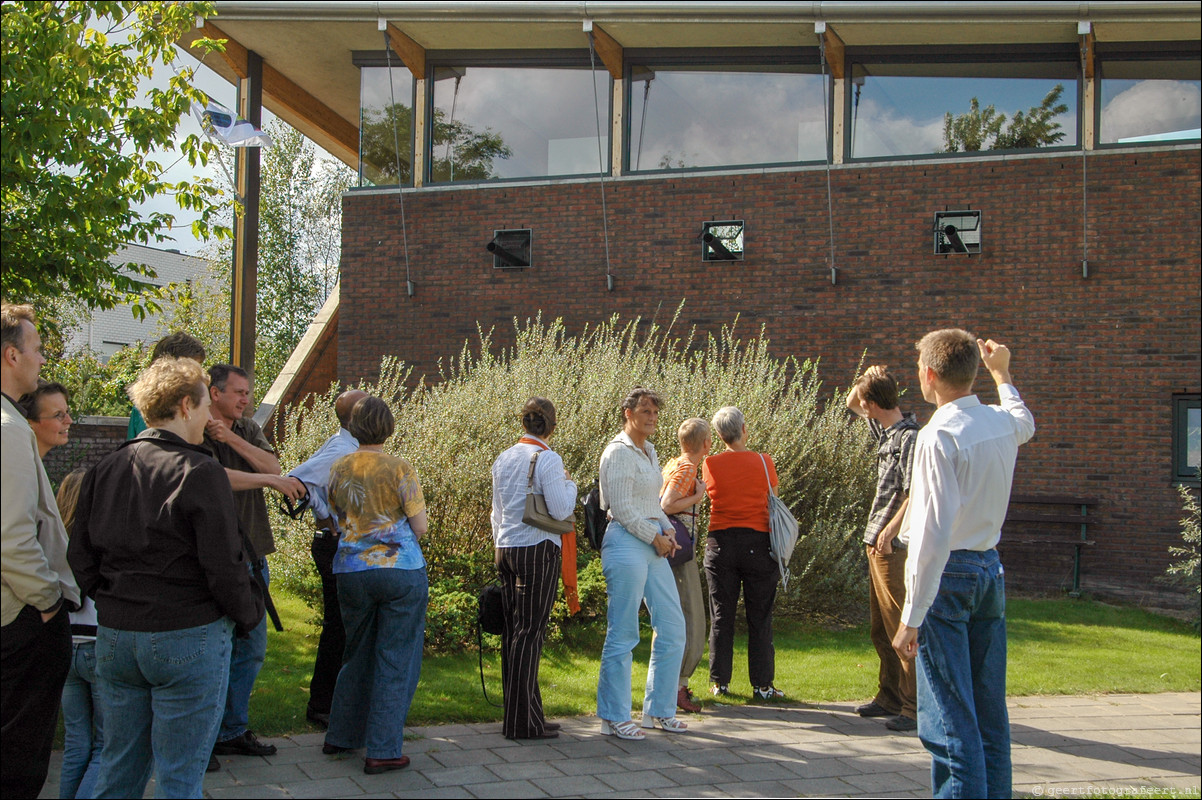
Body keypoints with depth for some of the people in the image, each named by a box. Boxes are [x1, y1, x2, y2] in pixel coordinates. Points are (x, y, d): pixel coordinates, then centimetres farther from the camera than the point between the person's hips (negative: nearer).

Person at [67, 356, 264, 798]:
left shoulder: (105, 469, 5)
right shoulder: (199, 472, -14)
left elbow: (81, 558, 9)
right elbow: (223, 566, -15)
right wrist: (248, 615, 1)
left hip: (114, 637, 6)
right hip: (188, 639, -6)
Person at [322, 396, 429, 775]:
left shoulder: (339, 469, 3)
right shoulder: (399, 469, -10)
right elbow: (420, 527, -7)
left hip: (352, 570, 5)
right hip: (400, 570, -4)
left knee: (357, 655, 20)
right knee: (396, 661, 3)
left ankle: (340, 736, 29)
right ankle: (382, 751, 5)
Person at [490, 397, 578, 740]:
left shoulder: (503, 459, 11)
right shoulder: (548, 459, -11)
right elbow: (560, 510, -14)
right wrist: (569, 483, 4)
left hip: (506, 548, 7)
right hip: (537, 550, -7)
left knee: (513, 629, 10)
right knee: (530, 631, -4)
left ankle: (517, 714, 18)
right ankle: (522, 721, -1)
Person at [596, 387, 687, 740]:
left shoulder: (649, 451, 16)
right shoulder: (619, 452, -11)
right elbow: (623, 509, -16)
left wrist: (667, 528, 7)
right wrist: (655, 537, -10)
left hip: (654, 547, 9)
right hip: (627, 543, -9)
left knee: (673, 628, 10)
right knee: (623, 635, -3)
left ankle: (659, 710, 22)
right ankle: (614, 717, 8)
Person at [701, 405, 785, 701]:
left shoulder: (710, 465, -3)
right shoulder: (764, 462, -4)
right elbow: (773, 503, 4)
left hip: (721, 542, 1)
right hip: (757, 542, -1)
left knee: (721, 617, 9)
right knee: (760, 618, 6)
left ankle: (720, 682, 12)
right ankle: (762, 685, 9)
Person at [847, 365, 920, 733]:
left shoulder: (910, 437, -14)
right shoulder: (885, 432, 13)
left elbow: (916, 493, -21)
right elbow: (851, 405, 28)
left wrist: (890, 530, -24)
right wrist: (868, 379, 11)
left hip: (896, 546, -10)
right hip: (878, 544, 10)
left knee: (901, 627, -7)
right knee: (880, 629, 15)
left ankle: (915, 707, -3)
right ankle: (890, 697, 24)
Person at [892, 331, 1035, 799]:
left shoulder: (939, 436, -17)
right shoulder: (1004, 422, 5)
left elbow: (933, 532, -23)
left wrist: (912, 617, -20)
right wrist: (1002, 373, 52)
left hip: (947, 574, -8)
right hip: (991, 571, 8)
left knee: (950, 720, -5)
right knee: (990, 712, 14)